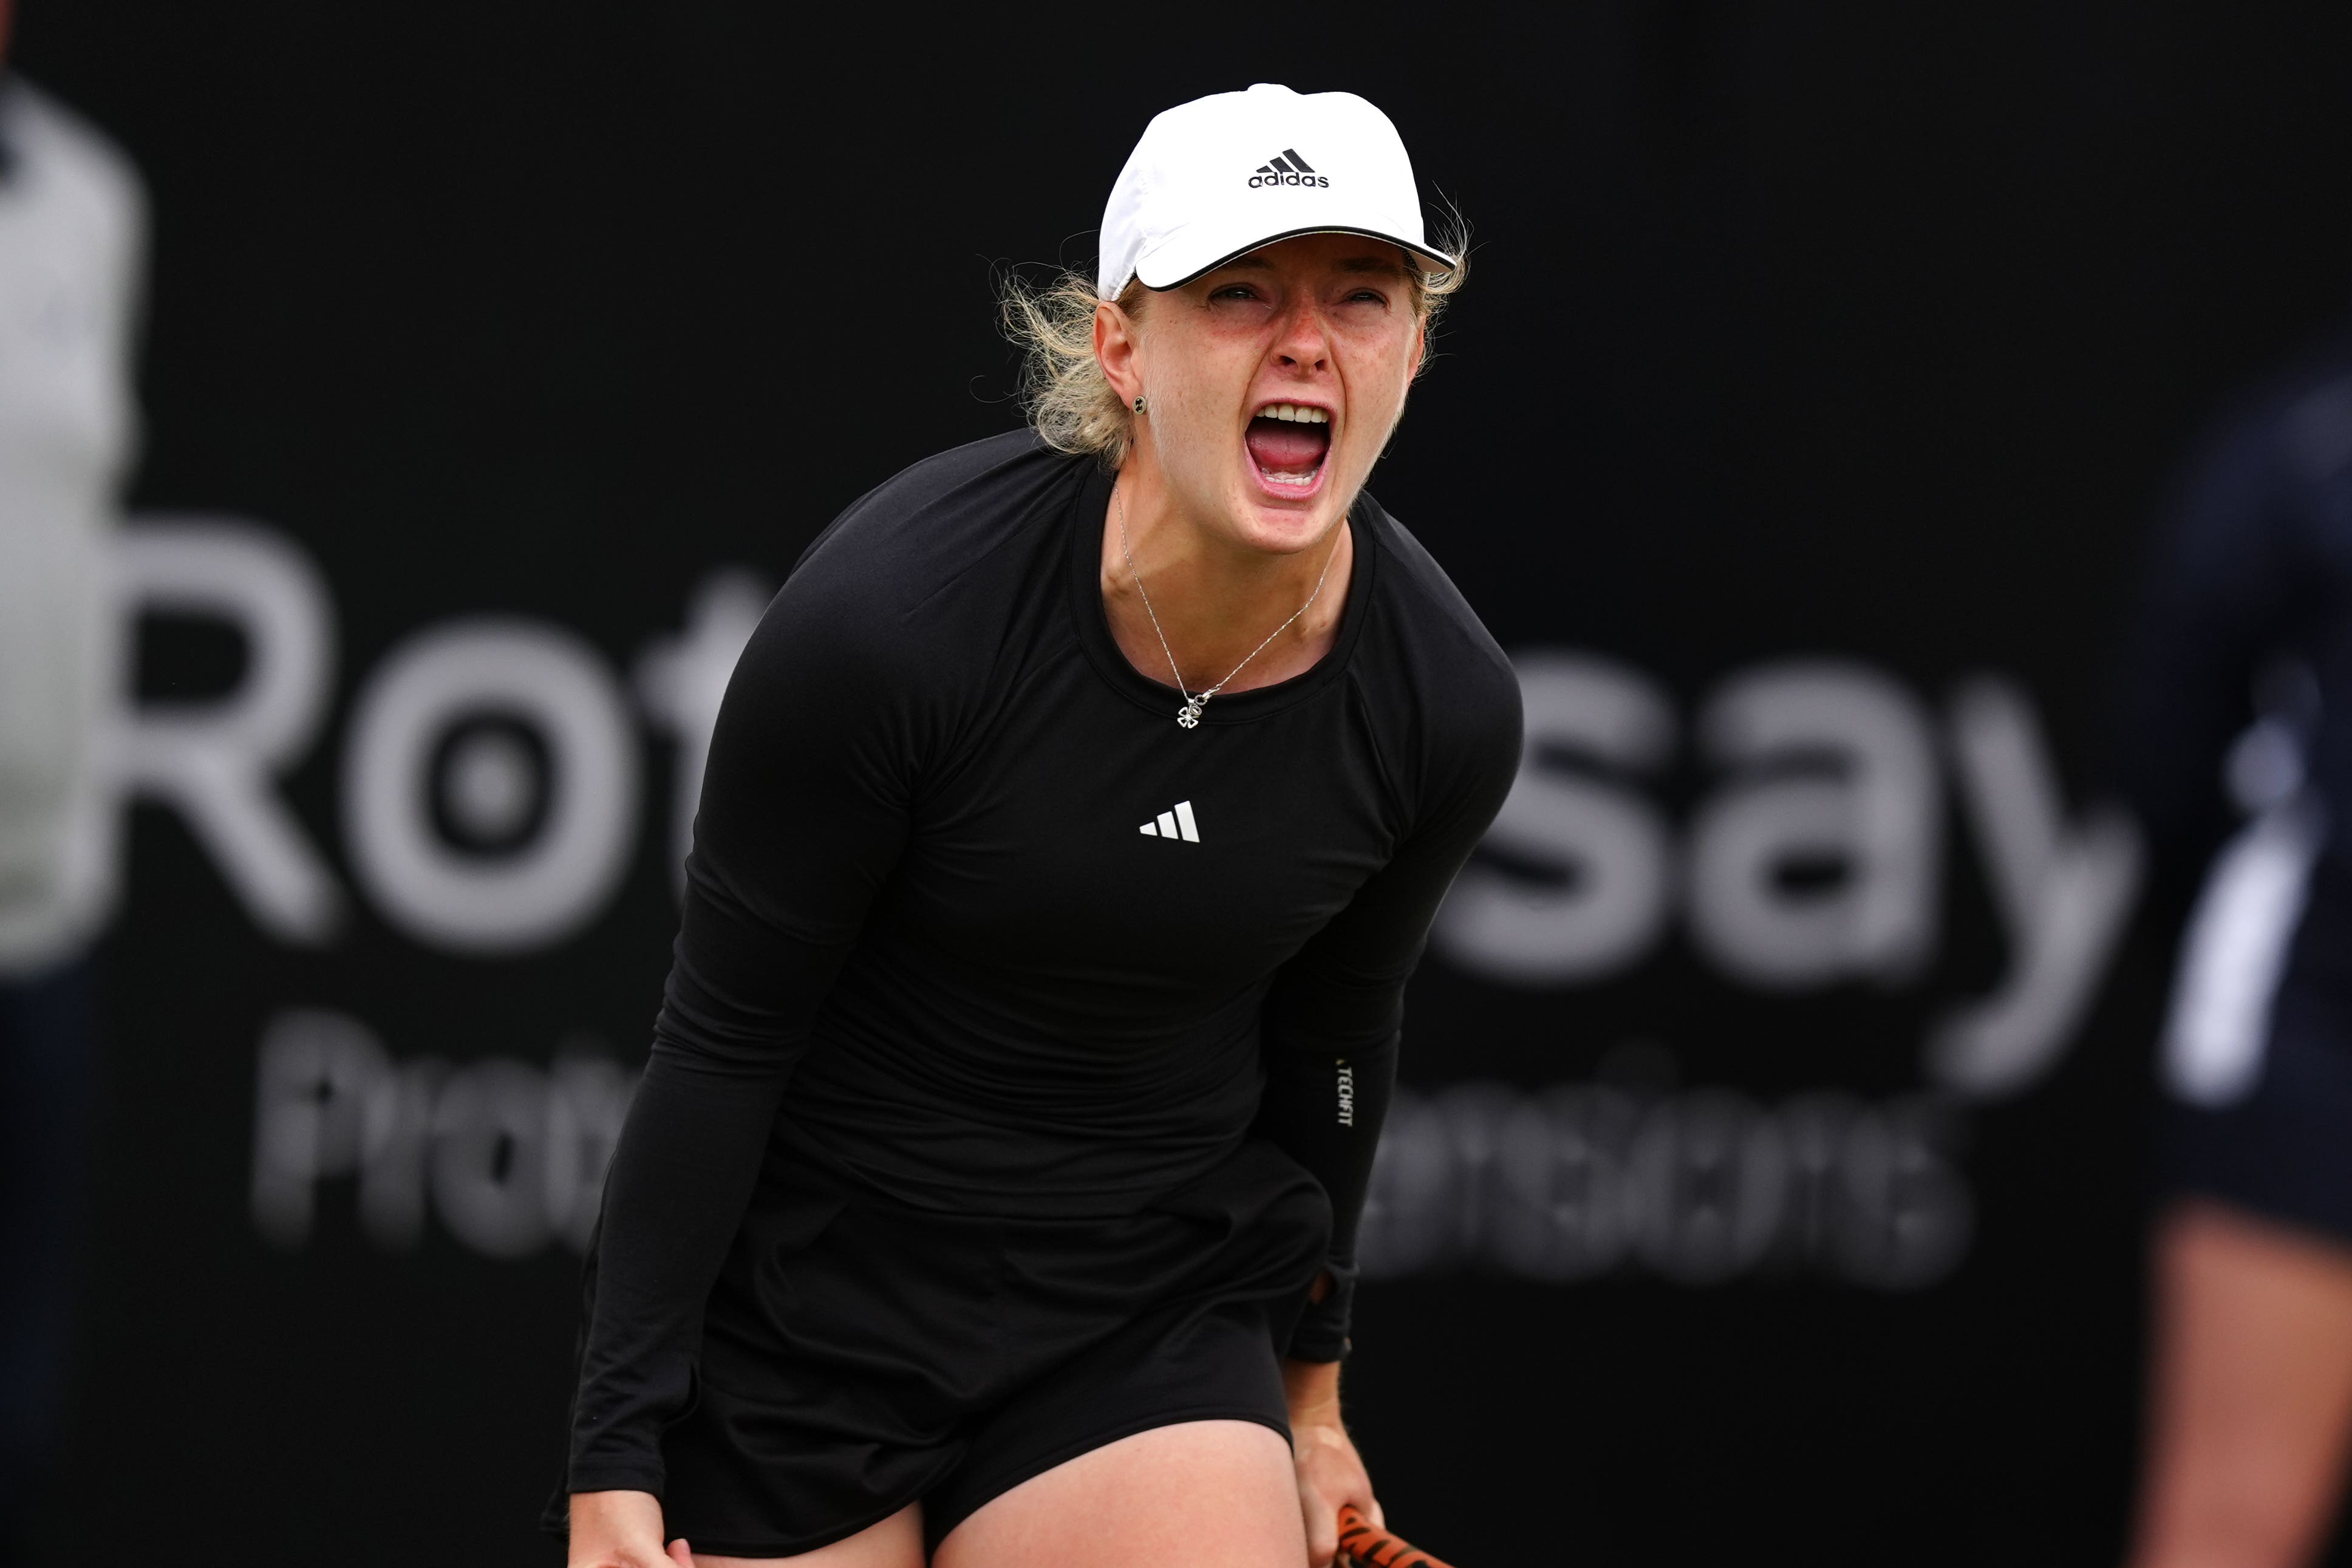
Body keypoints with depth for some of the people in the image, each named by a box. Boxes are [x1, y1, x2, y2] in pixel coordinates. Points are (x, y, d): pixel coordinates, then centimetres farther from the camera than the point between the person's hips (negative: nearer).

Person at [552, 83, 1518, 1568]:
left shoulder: (1448, 705, -11)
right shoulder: (890, 612, -23)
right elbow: (718, 1046, -14)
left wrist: (1309, 1388, 20)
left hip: (1151, 1327, 3)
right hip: (803, 1315, -2)